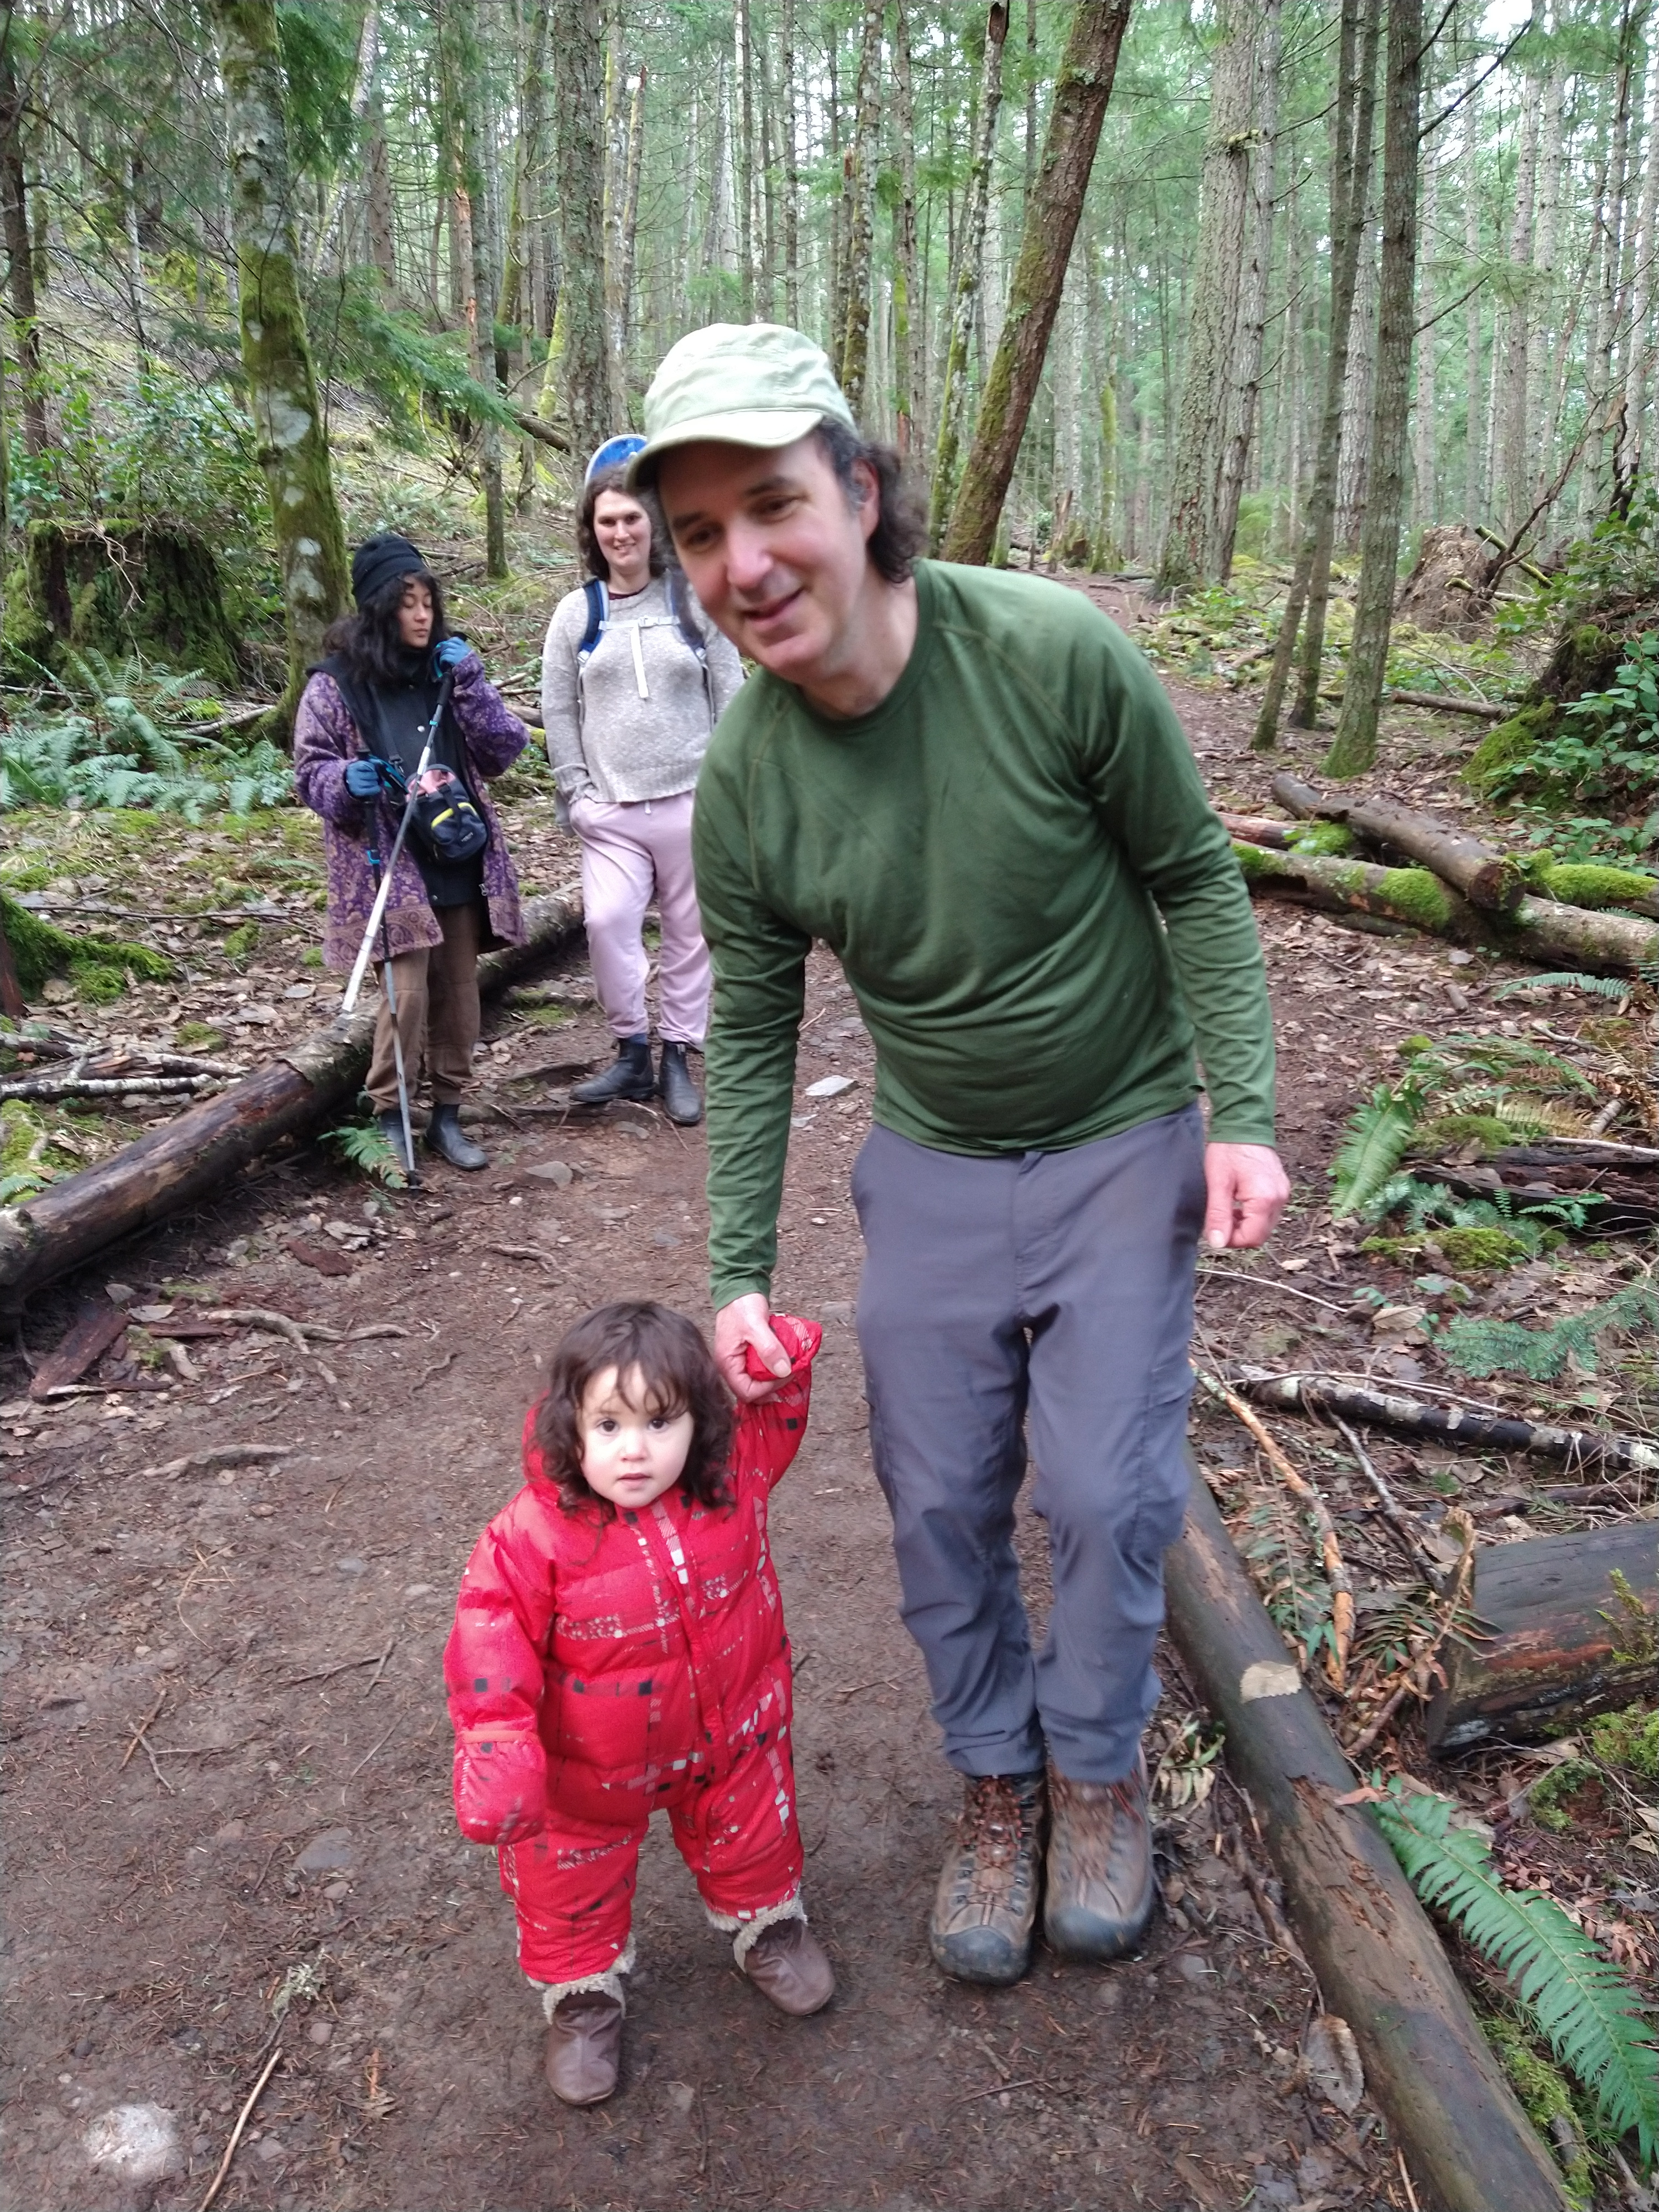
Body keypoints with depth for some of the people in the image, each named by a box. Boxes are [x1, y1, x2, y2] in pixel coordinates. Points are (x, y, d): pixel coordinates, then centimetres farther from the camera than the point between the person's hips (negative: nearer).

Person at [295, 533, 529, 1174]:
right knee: (407, 993, -11)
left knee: (459, 991, 8)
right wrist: (348, 781, -20)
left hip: (459, 861, 4)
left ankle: (447, 1115, 21)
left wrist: (470, 681, -6)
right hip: (390, 863, -4)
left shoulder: (447, 671, 10)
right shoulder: (337, 682, -2)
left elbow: (503, 750, 4)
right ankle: (389, 1120, 7)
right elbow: (310, 770, 1)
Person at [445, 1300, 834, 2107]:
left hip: (728, 1738, 3)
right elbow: (492, 1642, -27)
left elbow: (776, 1404, -5)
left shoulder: (734, 1477, -20)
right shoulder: (533, 1537, -30)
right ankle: (583, 1990, 49)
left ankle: (766, 1922, 59)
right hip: (591, 1769, -2)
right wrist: (497, 1746, -38)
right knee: (572, 1887, 20)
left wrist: (776, 1351, -24)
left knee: (752, 1841, 28)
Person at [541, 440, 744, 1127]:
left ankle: (677, 1059, 20)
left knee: (689, 933, 6)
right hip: (611, 811, 0)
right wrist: (576, 792, 0)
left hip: (691, 803, 0)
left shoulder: (693, 601, 2)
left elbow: (731, 697, 5)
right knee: (607, 920, -17)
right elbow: (558, 712, 8)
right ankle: (632, 1053, -1)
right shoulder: (576, 613, 4)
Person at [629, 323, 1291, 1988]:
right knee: (940, 1503, 8)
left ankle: (1097, 1766, 31)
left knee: (1108, 1494, 2)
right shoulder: (742, 780, -13)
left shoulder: (1057, 655, -22)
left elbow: (1195, 882, -9)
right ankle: (996, 1782, 34)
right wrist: (737, 1273, -4)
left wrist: (1241, 1114, -12)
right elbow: (750, 1034, -2)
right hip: (934, 1164, 3)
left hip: (1121, 1145, -2)